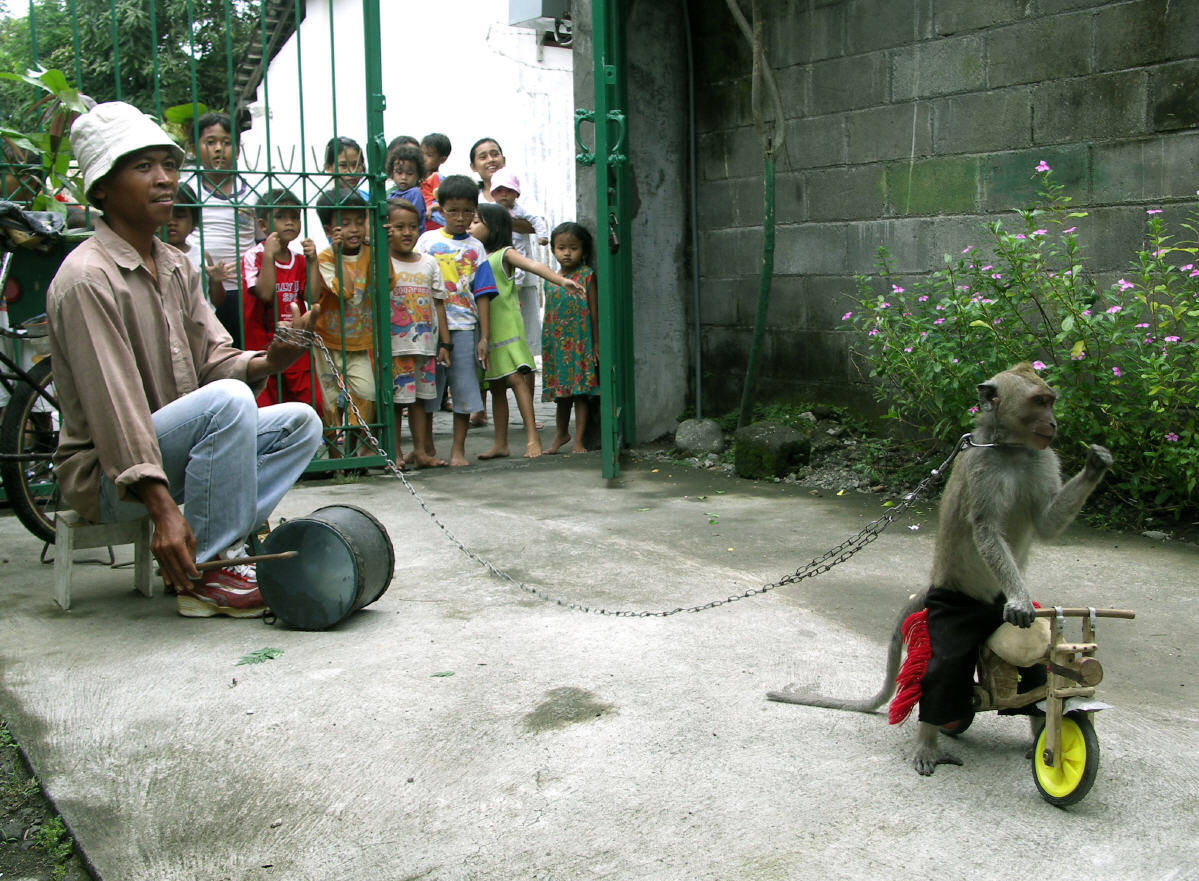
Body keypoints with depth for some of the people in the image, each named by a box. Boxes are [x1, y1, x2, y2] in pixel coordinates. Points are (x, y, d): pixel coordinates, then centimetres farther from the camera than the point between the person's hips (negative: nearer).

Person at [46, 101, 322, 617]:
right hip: (105, 475, -9)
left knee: (300, 420, -1)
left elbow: (216, 361, 5)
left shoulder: (176, 267, 11)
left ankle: (199, 552, -10)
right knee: (229, 401, -30)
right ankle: (205, 577, -20)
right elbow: (113, 404, -24)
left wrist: (268, 361, -19)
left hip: (173, 445, 9)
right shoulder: (86, 277, -17)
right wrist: (163, 510, -32)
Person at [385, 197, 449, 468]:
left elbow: (438, 304, 13)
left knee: (421, 396, 9)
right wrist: (381, 246, -31)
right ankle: (395, 452, 7)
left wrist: (444, 342, 10)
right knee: (394, 398, -1)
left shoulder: (428, 263, 11)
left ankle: (421, 449, 16)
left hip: (425, 343, 4)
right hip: (393, 344, -4)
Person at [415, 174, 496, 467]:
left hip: (463, 325, 0)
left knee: (464, 388, -1)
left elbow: (482, 295, 4)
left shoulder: (475, 248, 7)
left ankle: (458, 448, 10)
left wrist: (484, 336, -3)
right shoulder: (427, 240, 7)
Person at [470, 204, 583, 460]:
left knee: (515, 379, -14)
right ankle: (501, 443, 14)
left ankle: (532, 437, -14)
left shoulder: (504, 254, -3)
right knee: (496, 387, 9)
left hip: (506, 327, -6)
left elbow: (533, 265, -17)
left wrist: (562, 280, -31)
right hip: (483, 331, 6)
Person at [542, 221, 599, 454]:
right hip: (557, 345, 5)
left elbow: (594, 311, -3)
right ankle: (561, 433, 29)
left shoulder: (586, 276, -3)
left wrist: (596, 344, -6)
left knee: (580, 391, -2)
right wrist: (547, 346, 14)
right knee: (561, 392, 14)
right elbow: (549, 315, 15)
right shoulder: (551, 280, 10)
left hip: (580, 343, -4)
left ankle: (578, 441, 3)